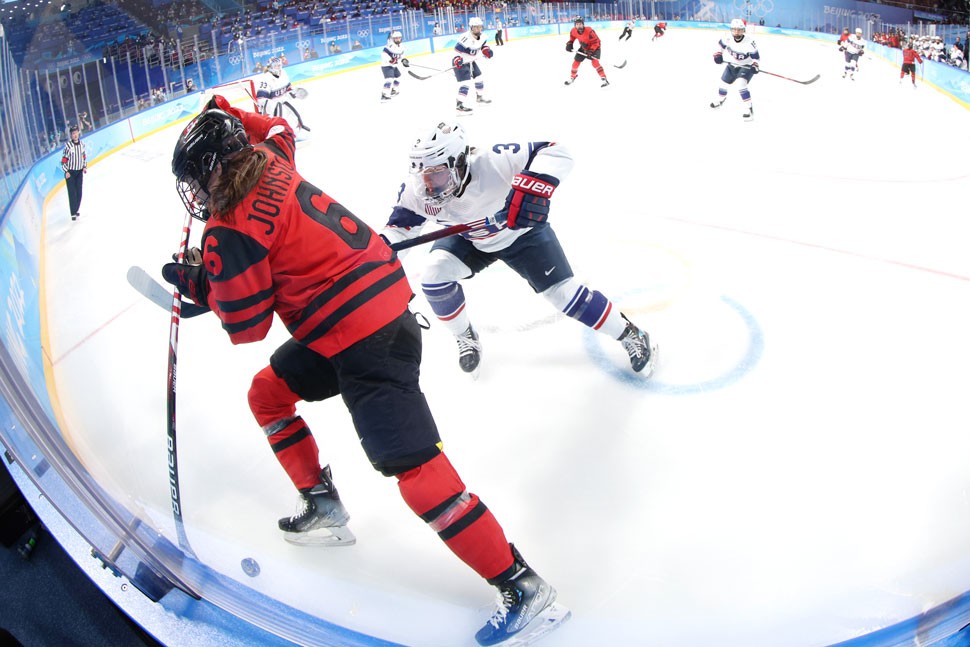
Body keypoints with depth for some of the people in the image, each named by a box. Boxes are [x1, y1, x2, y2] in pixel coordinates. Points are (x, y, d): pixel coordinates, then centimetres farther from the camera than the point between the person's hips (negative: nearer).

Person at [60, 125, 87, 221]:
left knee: (79, 192, 7)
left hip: (79, 171, 5)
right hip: (70, 172, -5)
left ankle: (77, 210, 24)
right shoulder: (68, 145, -15)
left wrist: (84, 167, 6)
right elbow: (64, 159, -11)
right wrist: (66, 171, -14)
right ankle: (73, 213, -2)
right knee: (72, 192, -5)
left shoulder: (81, 144, 1)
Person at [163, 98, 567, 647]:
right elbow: (278, 129, 34)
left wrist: (197, 283, 8)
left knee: (414, 468, -14)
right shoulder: (270, 163, 8)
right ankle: (324, 509, 34)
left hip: (364, 338, -10)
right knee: (268, 394, 23)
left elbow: (245, 325, -6)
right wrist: (223, 115, 38)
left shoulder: (230, 230, -14)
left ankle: (524, 588, -7)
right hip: (382, 297, 10)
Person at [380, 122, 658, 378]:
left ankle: (629, 334, 13)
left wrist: (533, 187, -60)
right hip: (468, 239, 4)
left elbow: (556, 151, -43)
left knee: (562, 292, -9)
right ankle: (466, 338, 11)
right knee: (433, 277, -17)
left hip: (522, 231, -4)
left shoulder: (491, 163, -41)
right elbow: (401, 223, -9)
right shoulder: (418, 190, -27)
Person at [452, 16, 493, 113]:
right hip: (460, 63, -9)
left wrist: (487, 50, 0)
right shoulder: (466, 38, -31)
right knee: (465, 82, -18)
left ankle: (480, 97, 42)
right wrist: (457, 60, -42)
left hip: (471, 61, 9)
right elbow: (457, 49, -29)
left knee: (479, 78, 19)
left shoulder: (481, 36, -3)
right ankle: (459, 105, -19)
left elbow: (483, 44, 17)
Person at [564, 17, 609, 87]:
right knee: (576, 61, 7)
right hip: (584, 47, 6)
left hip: (594, 47, -6)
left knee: (594, 61, -24)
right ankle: (572, 77, 32)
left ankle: (604, 79, -25)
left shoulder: (589, 31, -35)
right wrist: (569, 44, -10)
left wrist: (591, 51, -37)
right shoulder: (573, 31, -17)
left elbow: (596, 42, -29)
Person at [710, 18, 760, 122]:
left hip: (746, 66, -6)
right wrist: (717, 54, -7)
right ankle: (720, 99, 50)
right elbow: (721, 44, 5)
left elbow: (756, 57, -19)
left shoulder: (749, 43, -29)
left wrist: (755, 66, -35)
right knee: (723, 83, 16)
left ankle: (748, 108, -20)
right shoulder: (728, 39, -17)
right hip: (732, 65, 6)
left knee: (741, 84, -28)